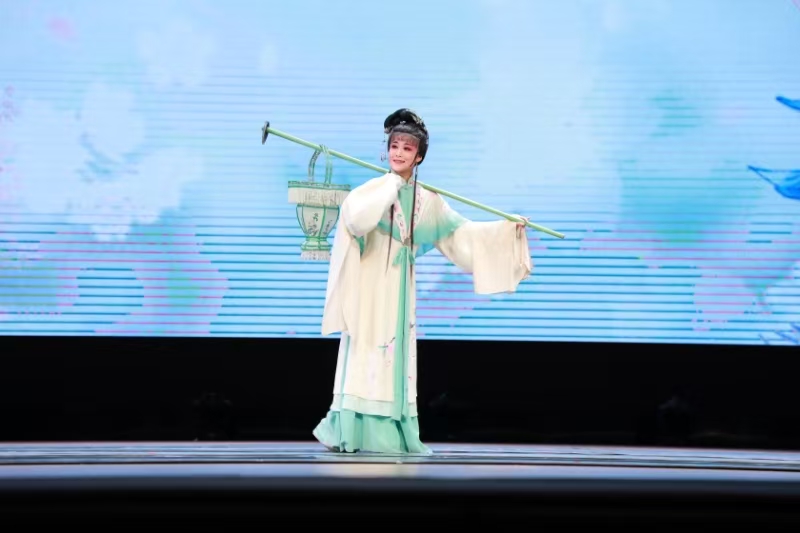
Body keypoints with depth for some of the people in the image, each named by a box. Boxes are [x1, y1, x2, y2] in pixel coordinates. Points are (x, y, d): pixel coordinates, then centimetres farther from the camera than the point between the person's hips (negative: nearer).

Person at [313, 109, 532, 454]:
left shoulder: (428, 200, 9)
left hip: (400, 286, 5)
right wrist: (391, 186, -19)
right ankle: (350, 432, -4)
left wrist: (506, 228, 9)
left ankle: (392, 434, 8)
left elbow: (460, 232, 13)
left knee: (397, 353, 5)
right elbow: (354, 216, -25)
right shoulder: (373, 189, -6)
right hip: (369, 282, -5)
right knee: (366, 353, -7)